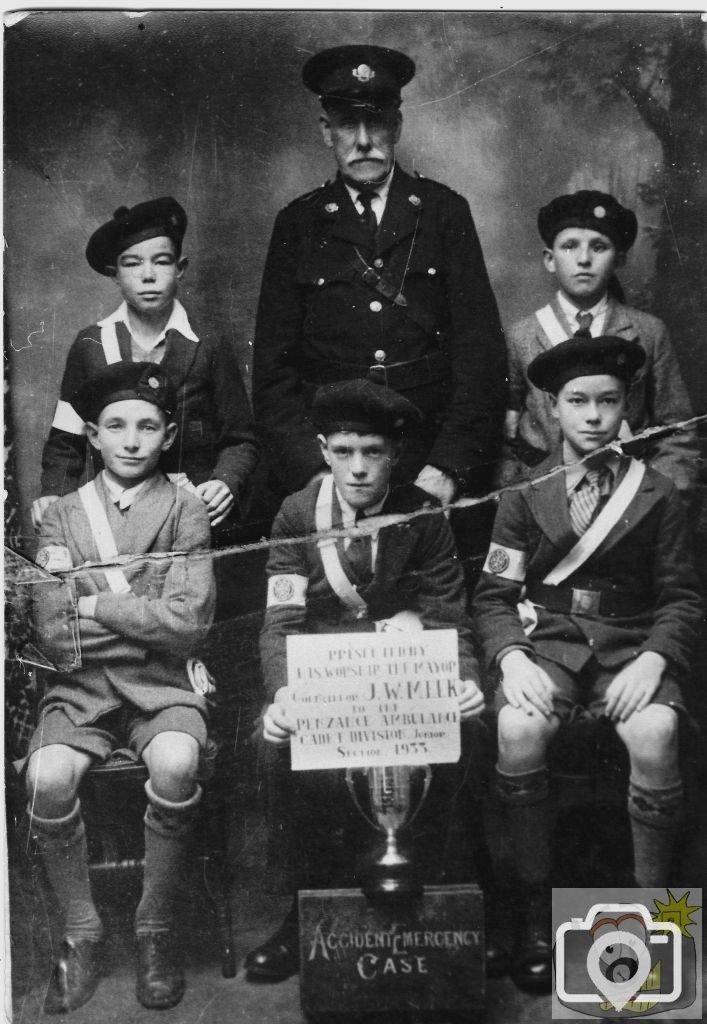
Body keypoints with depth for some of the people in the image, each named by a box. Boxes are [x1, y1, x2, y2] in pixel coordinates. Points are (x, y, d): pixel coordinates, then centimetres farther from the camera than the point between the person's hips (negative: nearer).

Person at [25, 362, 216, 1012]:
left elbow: (190, 623, -8)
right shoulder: (61, 516, 9)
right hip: (81, 689, 2)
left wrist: (97, 605, -7)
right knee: (47, 776, -27)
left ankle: (155, 930, -8)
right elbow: (52, 632, -1)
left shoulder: (186, 511, 4)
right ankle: (81, 934, -2)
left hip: (162, 689, -1)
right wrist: (145, 612, -12)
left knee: (176, 764, -32)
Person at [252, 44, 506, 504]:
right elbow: (273, 366, 5)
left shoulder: (445, 211, 8)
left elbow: (481, 346, 2)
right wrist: (316, 470, -9)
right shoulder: (297, 225, 9)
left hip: (437, 466, 0)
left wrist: (448, 466, -9)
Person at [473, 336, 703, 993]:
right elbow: (493, 595, 5)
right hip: (547, 639, 0)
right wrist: (512, 658, -14)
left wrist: (654, 659, -13)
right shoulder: (525, 496, 9)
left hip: (631, 643, 0)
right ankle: (534, 902, -13)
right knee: (518, 728, -31)